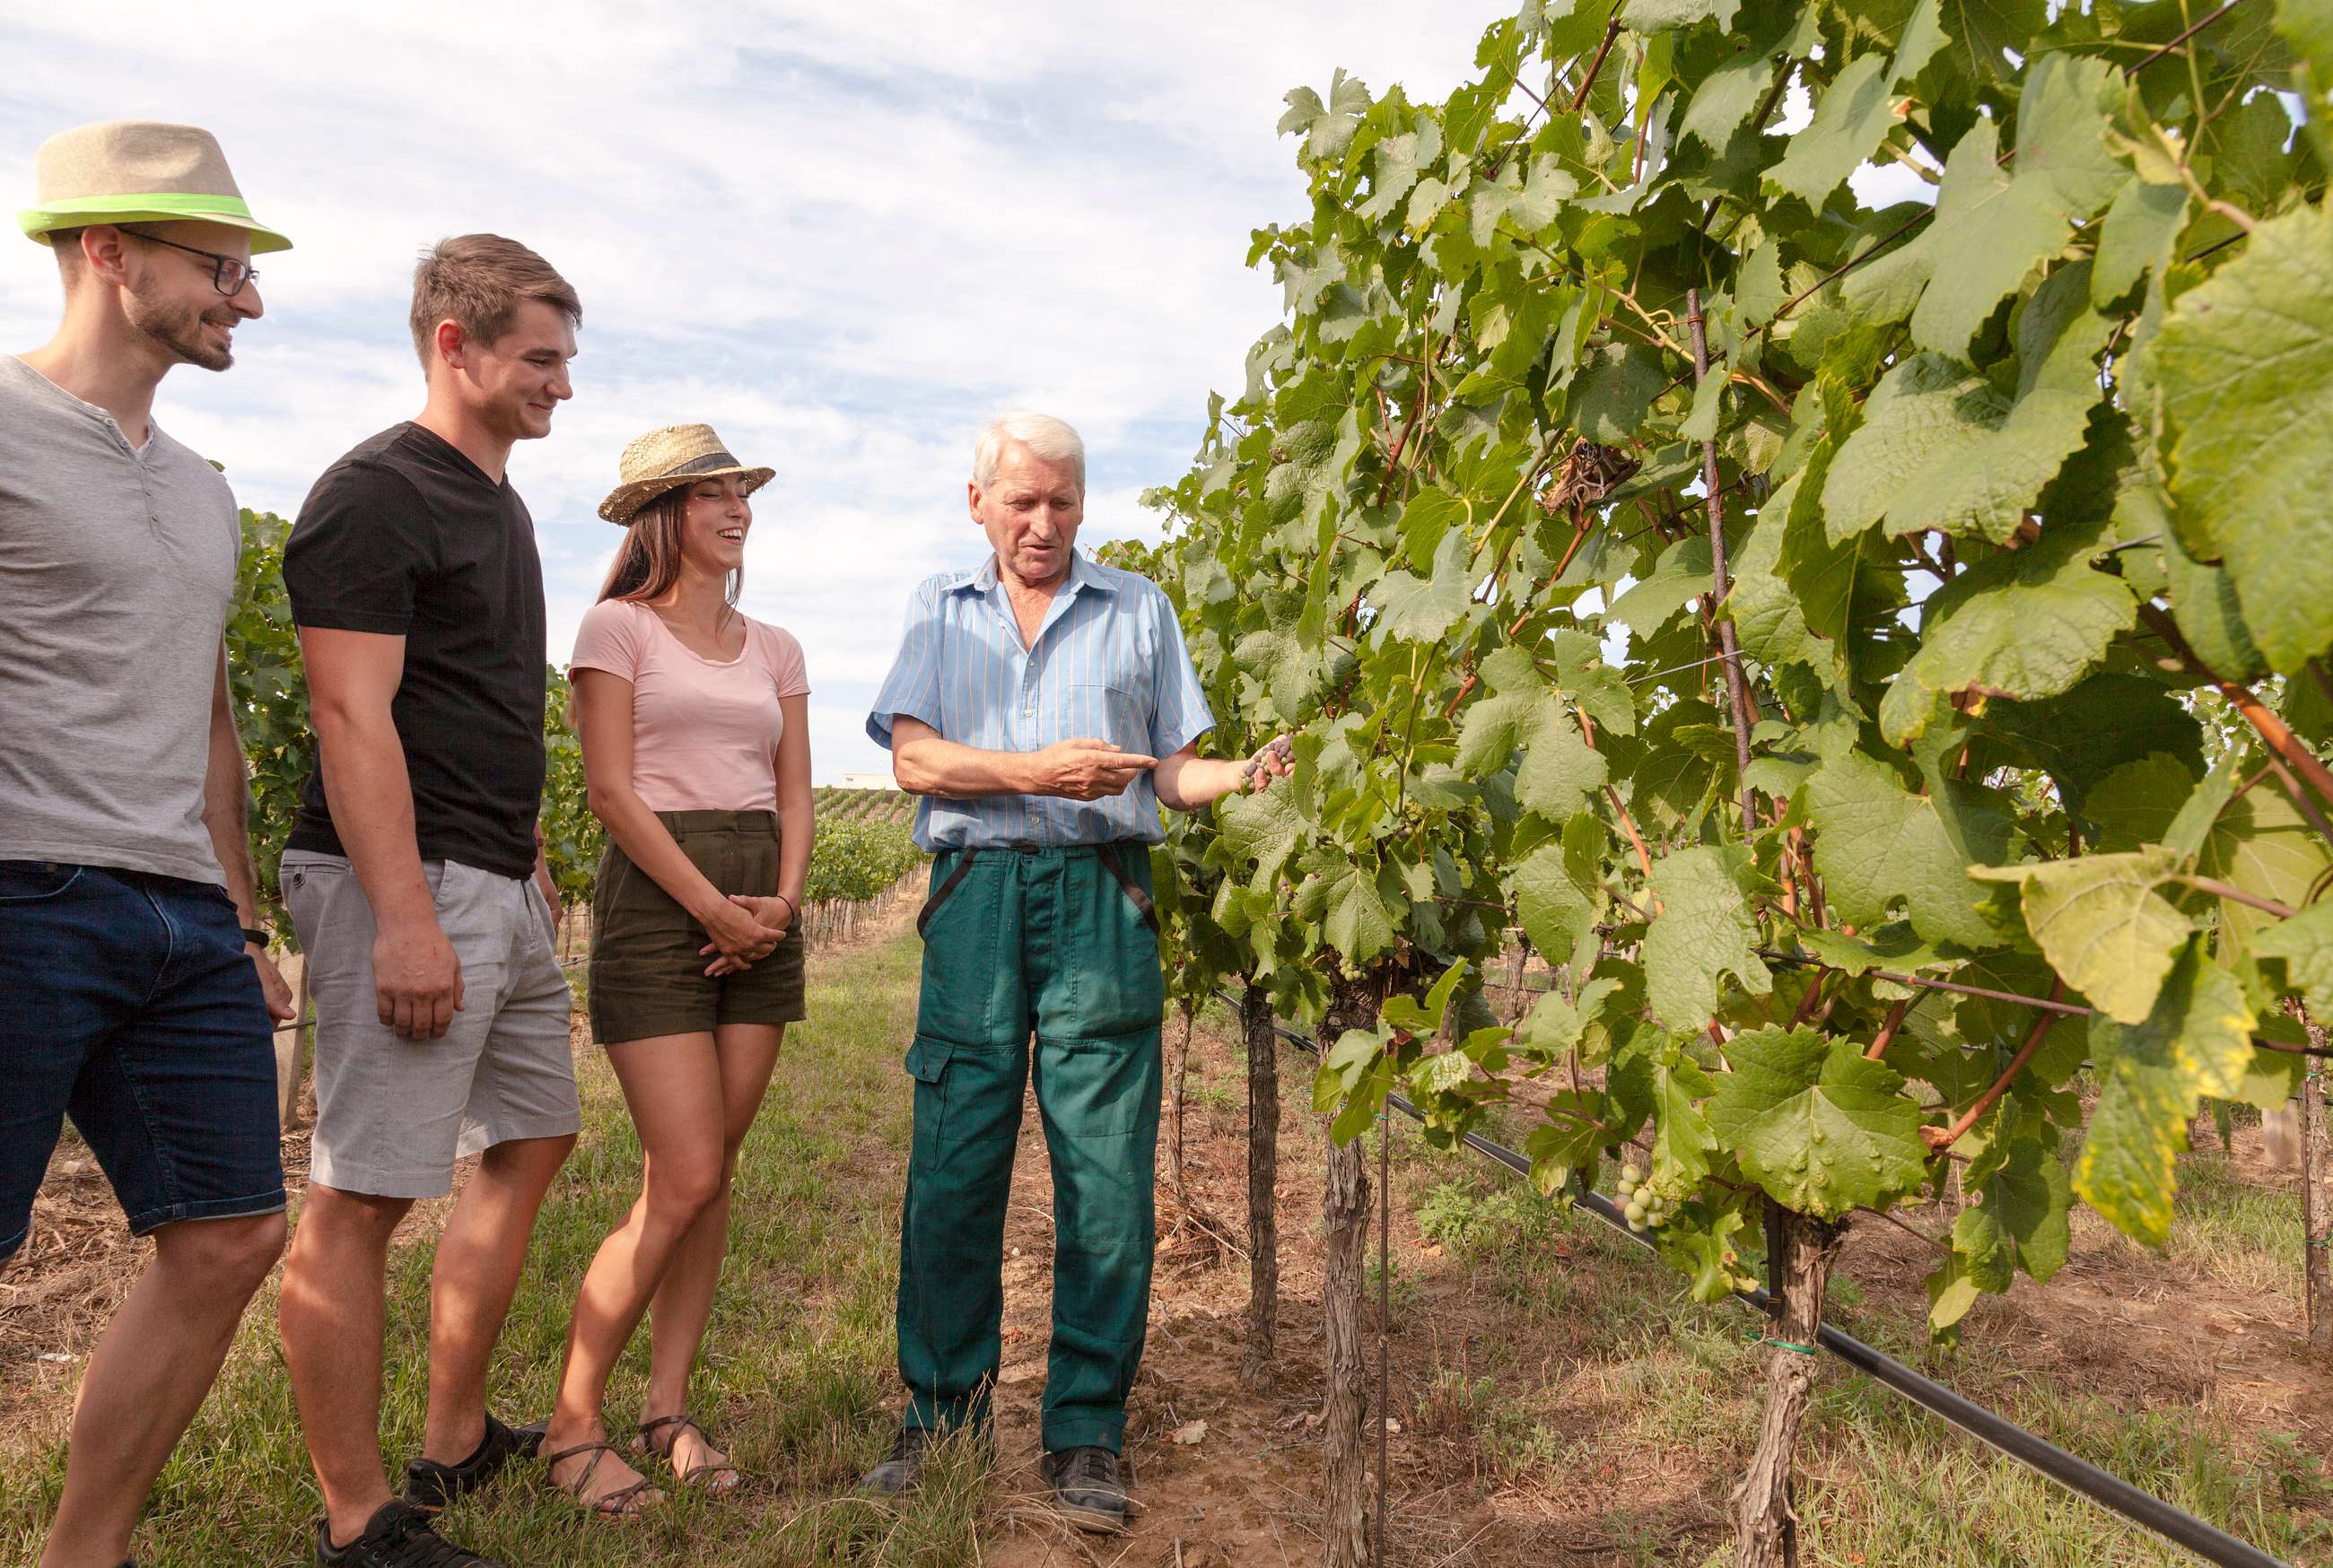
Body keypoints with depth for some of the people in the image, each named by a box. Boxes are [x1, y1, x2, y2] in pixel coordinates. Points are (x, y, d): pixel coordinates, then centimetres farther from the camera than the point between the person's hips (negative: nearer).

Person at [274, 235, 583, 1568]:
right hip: (411, 888, -10)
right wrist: (404, 917, -23)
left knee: (531, 1144, 16)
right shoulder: (374, 495, -10)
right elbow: (353, 718, -18)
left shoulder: (500, 504, 18)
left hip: (503, 891, 10)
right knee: (361, 1198, -3)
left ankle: (457, 1444, 29)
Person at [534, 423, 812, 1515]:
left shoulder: (774, 649, 16)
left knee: (713, 1175, 5)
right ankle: (572, 1424, 6)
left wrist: (780, 901, -6)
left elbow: (795, 794, 12)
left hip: (762, 910, 6)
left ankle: (668, 1408, 17)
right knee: (686, 1181, -10)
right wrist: (711, 908, -13)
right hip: (657, 896, -5)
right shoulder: (618, 627, 0)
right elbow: (610, 789, -8)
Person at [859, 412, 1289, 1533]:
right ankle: (942, 1418, 16)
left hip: (1099, 895, 0)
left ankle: (1084, 1438, 7)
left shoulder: (1138, 609, 18)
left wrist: (1246, 774, -8)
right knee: (952, 1166, 0)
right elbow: (915, 759, 2)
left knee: (1104, 1171, -4)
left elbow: (1172, 771, 13)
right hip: (976, 891, 1)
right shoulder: (940, 610, 17)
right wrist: (1039, 773, -12)